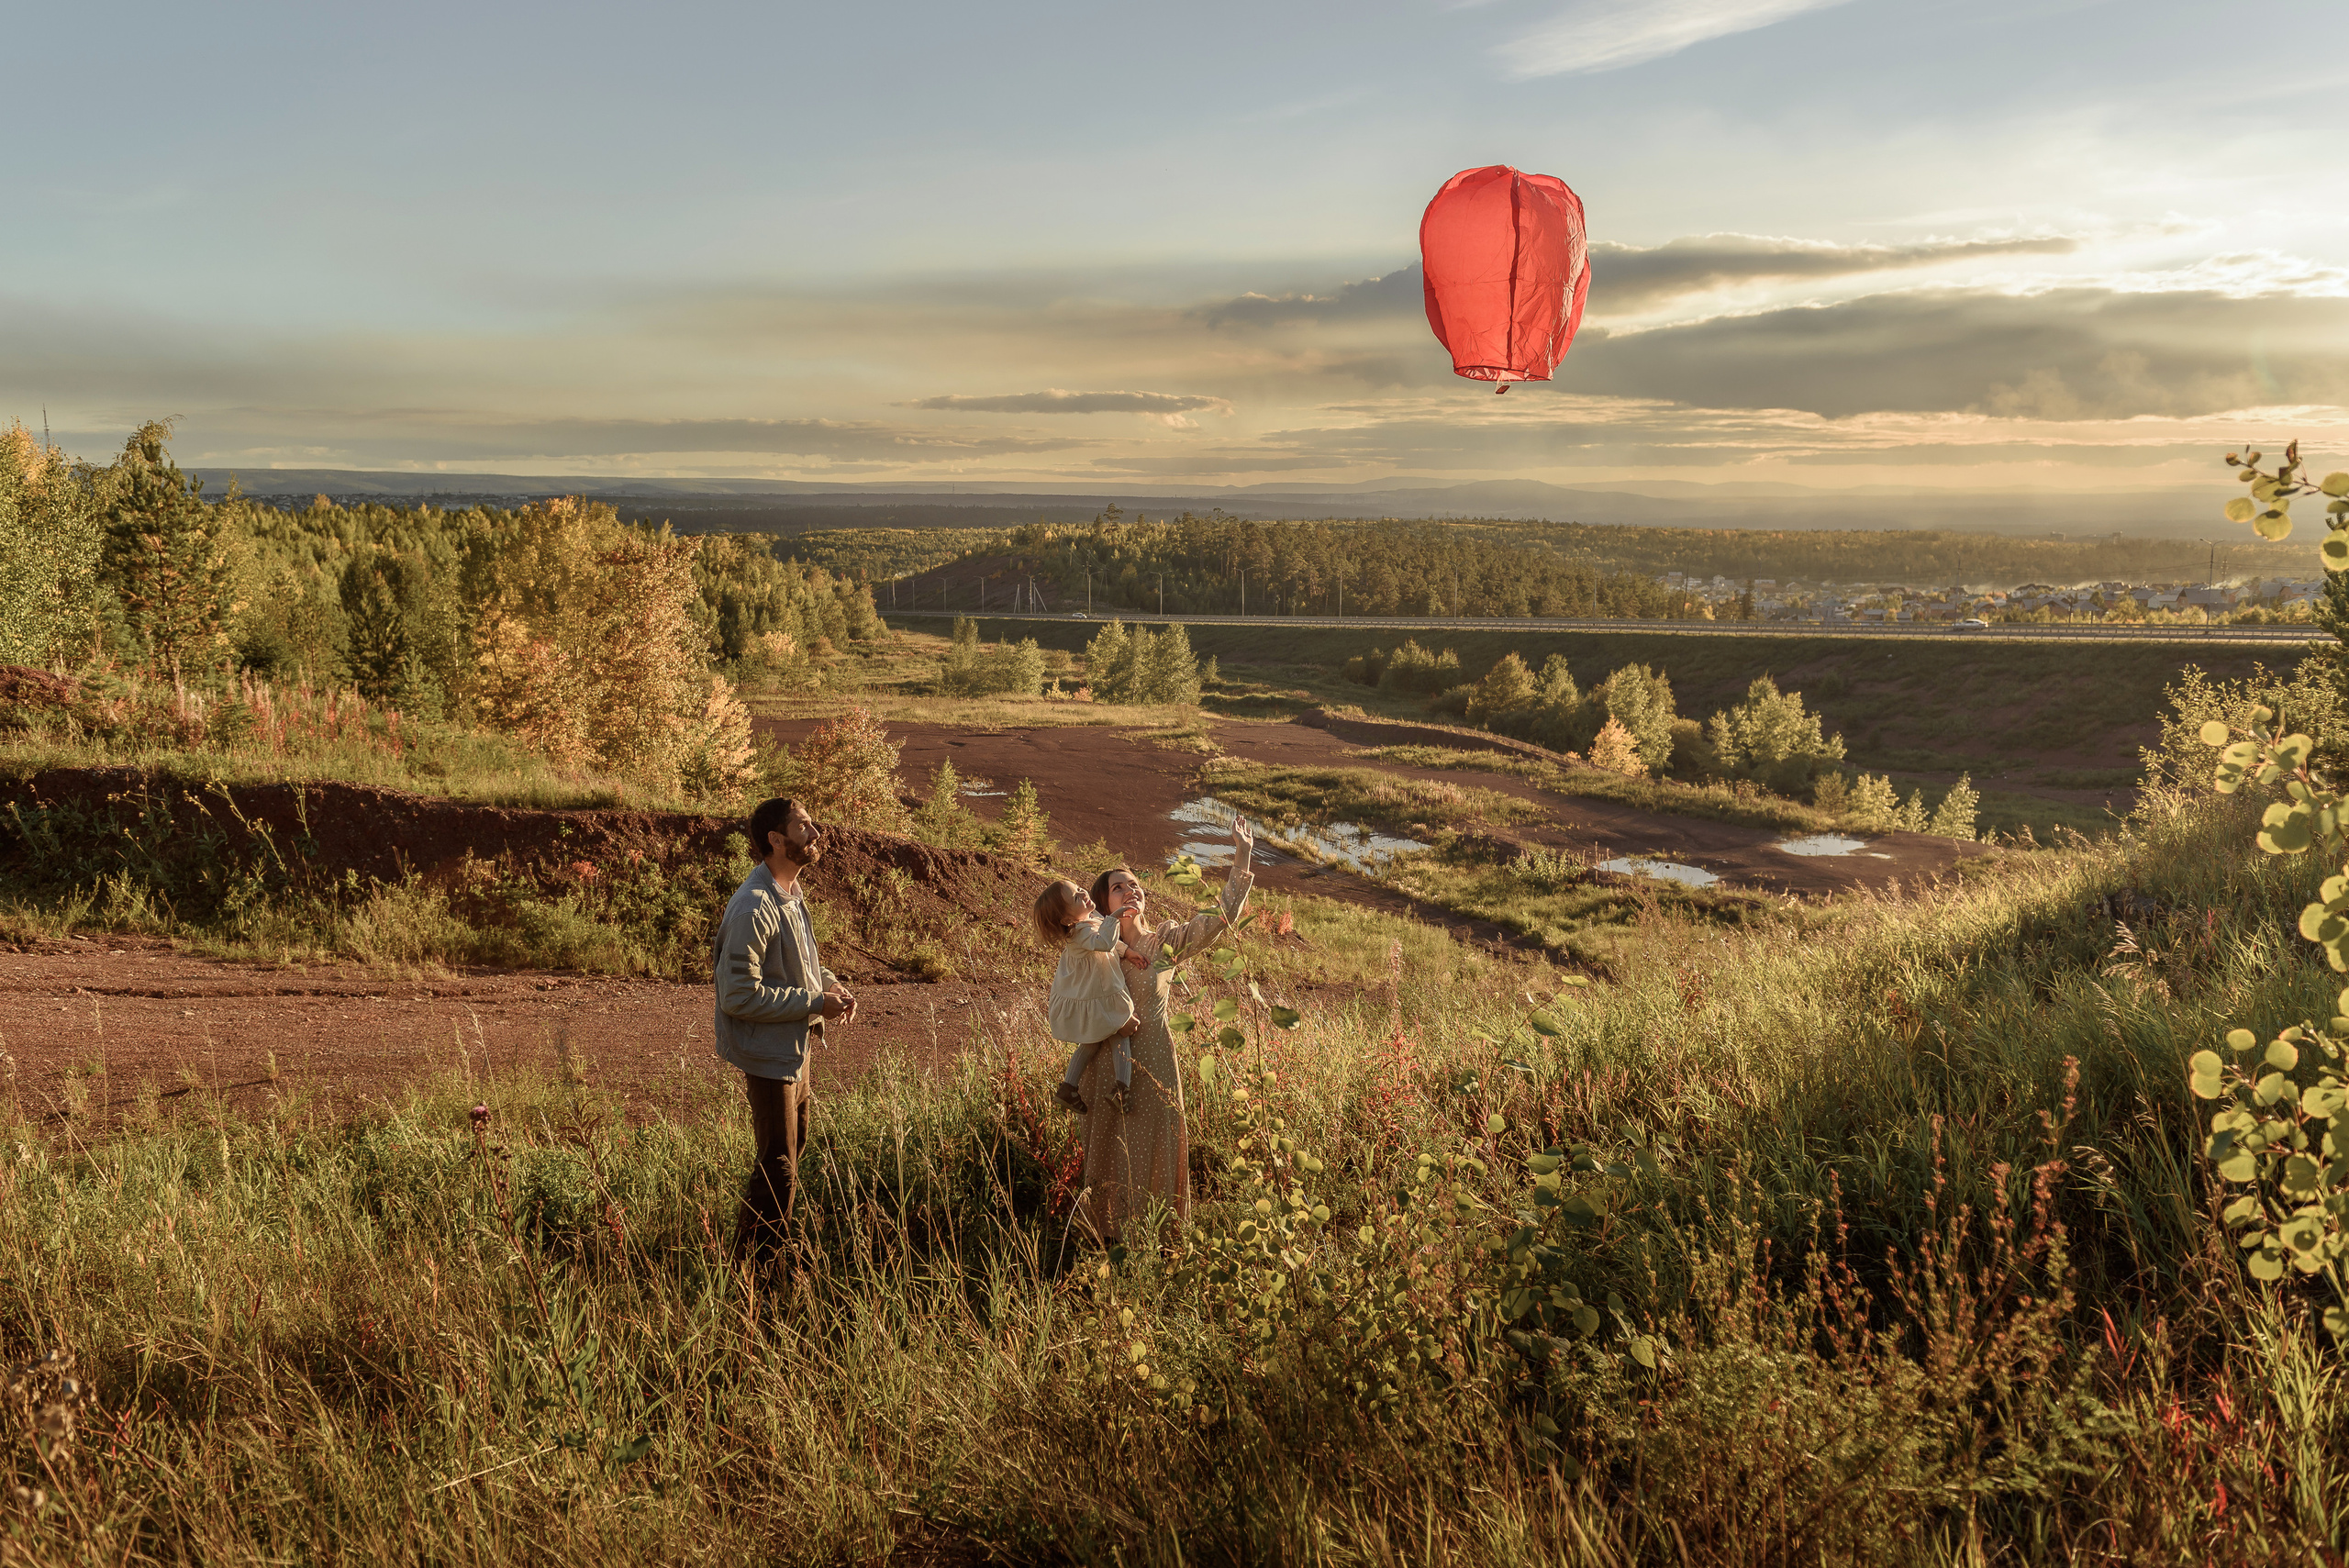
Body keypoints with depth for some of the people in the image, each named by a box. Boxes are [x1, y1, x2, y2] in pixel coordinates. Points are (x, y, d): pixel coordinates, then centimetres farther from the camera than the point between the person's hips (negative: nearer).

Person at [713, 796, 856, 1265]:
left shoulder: (790, 893, 5)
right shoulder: (754, 909, -26)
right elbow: (741, 995, -28)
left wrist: (828, 981, 0)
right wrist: (815, 1003, -24)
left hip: (798, 1045, 10)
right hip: (769, 1054, -10)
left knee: (794, 1145, 24)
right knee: (778, 1171, -2)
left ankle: (765, 1253, 43)